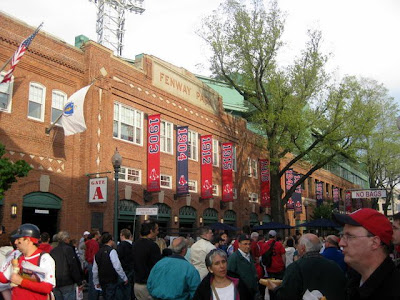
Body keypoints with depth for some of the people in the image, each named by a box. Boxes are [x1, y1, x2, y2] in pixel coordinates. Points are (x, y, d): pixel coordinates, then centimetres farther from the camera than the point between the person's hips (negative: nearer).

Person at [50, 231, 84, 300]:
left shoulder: (52, 251, 9)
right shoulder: (68, 249, -10)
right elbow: (74, 267, -13)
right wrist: (79, 283, -9)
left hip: (55, 284, 6)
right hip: (67, 284, -6)